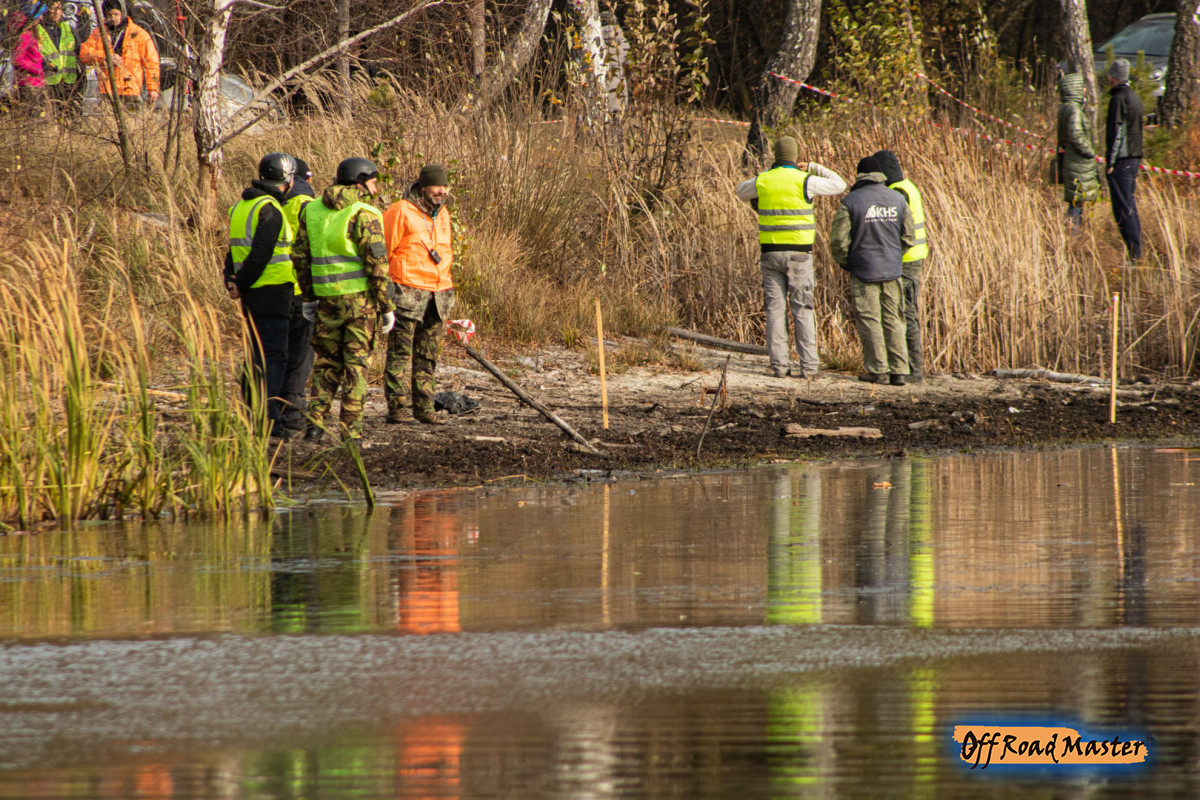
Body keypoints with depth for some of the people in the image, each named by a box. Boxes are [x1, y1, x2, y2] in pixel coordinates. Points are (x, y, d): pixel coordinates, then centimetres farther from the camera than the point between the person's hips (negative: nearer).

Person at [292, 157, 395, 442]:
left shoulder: (312, 210, 8)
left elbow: (300, 256, 11)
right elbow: (376, 262, -13)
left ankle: (315, 422, 7)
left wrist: (308, 296, 19)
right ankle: (351, 428, 3)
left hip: (327, 298, 4)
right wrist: (386, 306, -8)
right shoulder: (364, 214, -10)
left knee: (326, 361, 15)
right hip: (359, 297, -4)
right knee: (355, 363, 4)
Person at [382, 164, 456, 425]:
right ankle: (396, 407, -6)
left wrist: (446, 286, 20)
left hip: (437, 293, 7)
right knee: (400, 352, -6)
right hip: (408, 293, -7)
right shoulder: (401, 212, -8)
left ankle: (424, 407, 12)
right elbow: (383, 250, -7)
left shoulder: (442, 214, 16)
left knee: (428, 355, 8)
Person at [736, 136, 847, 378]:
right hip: (799, 253, -2)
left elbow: (742, 192, 25)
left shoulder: (762, 181, 1)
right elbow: (839, 186, 7)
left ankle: (779, 365, 1)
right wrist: (813, 168, 17)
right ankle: (808, 365, -2)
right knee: (802, 310, 2)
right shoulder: (804, 181, -8)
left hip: (770, 251, 2)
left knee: (775, 309, 5)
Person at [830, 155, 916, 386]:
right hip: (892, 271, 3)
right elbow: (909, 237, 8)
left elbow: (839, 240, -8)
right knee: (893, 320, 8)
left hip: (864, 270, -3)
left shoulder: (851, 202, -8)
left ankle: (878, 370, 3)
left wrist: (844, 262, 9)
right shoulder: (898, 200, 3)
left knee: (869, 321, 3)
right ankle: (898, 370, 4)